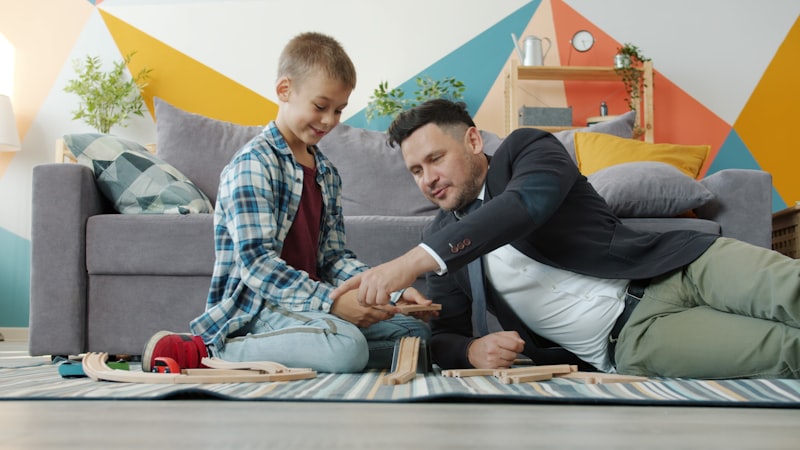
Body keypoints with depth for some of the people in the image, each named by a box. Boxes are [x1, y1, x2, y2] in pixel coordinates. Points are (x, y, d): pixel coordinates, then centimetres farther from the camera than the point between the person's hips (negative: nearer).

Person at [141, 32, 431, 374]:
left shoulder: (327, 173, 17)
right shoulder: (253, 163, -9)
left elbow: (334, 257, 13)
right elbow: (255, 262, -19)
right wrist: (331, 301, -27)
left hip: (306, 303, 9)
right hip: (252, 307, -9)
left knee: (415, 331, 1)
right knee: (348, 347, -34)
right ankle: (206, 351, -20)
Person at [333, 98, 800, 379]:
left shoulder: (525, 149, 2)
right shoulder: (440, 243, 13)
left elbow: (529, 202, -22)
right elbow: (443, 337, 10)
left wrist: (416, 260, -32)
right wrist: (472, 350, -18)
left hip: (678, 268, 0)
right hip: (628, 342, 1)